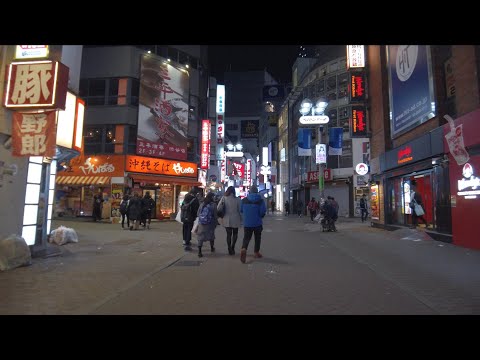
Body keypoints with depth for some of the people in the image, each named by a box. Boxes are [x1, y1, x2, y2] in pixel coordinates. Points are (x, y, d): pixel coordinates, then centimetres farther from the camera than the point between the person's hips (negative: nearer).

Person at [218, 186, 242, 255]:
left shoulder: (224, 198, -5)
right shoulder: (237, 199, -7)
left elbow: (218, 208, -11)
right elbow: (240, 210, -3)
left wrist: (224, 210, 8)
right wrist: (240, 219, 9)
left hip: (227, 220, 1)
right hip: (235, 220, -1)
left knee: (229, 234, 12)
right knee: (235, 234, 16)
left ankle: (230, 249, 13)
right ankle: (232, 248, 6)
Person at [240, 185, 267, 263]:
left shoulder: (244, 200, -1)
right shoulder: (260, 200, -8)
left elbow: (241, 210, 6)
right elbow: (263, 211, -15)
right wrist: (260, 216, 6)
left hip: (247, 223, 1)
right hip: (257, 223, -1)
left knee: (246, 237, 5)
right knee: (257, 238, 15)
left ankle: (243, 249, -21)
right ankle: (256, 252, 24)